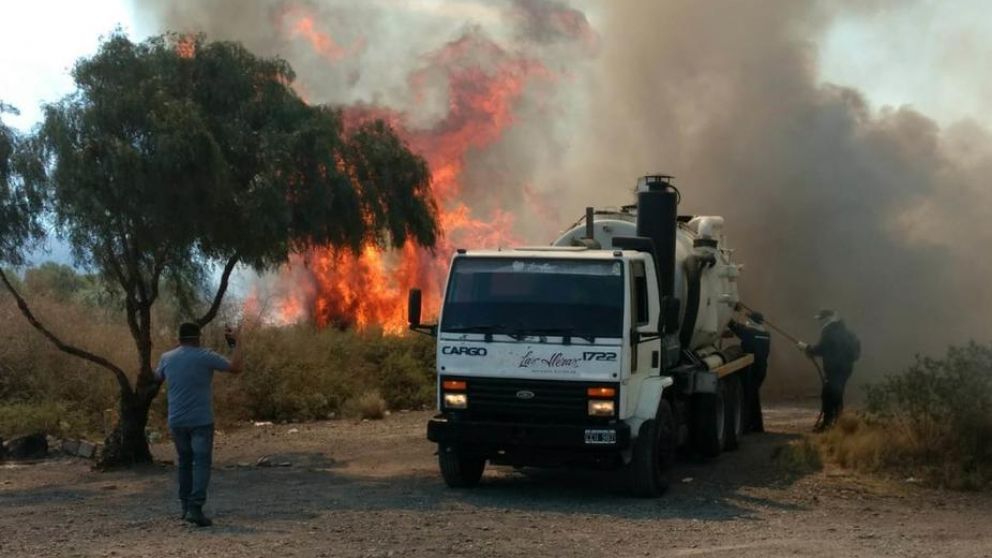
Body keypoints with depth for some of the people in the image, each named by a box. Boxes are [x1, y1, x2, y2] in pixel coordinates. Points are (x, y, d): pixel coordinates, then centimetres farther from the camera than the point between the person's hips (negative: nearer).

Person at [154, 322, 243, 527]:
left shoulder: (167, 358, 3)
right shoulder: (205, 356, -9)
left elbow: (158, 377, 24)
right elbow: (235, 367, -10)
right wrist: (236, 343, 4)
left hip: (177, 421, 4)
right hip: (201, 421, -4)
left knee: (184, 462, 18)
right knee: (201, 463, -5)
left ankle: (186, 506, 22)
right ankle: (195, 508, -19)